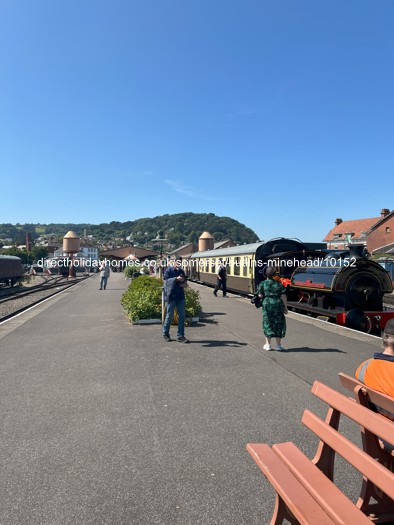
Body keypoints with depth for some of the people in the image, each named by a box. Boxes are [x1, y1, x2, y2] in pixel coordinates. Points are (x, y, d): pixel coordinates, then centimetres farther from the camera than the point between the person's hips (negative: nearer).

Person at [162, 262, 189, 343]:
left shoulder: (181, 271, 14)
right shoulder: (168, 270, -4)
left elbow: (184, 281, 23)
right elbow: (166, 280, -16)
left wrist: (184, 284, -1)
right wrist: (176, 279, -26)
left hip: (180, 297, 6)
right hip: (171, 297, -5)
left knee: (182, 316, 3)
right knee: (169, 316, 4)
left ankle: (180, 336, 10)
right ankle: (165, 334, 24)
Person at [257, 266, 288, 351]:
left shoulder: (262, 283, -1)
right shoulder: (279, 284, 1)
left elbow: (260, 295, -3)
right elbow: (283, 297, -2)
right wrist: (285, 307, 5)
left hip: (267, 304, 0)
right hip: (278, 304, 1)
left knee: (267, 323, 9)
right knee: (278, 324, 9)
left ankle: (268, 344, 13)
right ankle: (278, 345, 14)